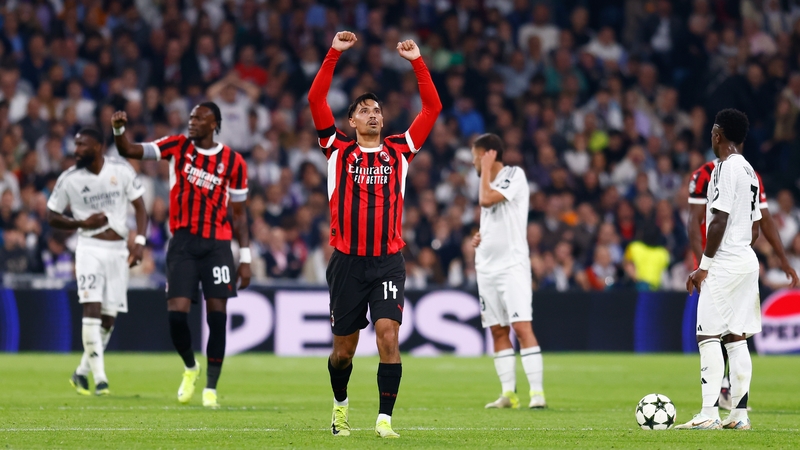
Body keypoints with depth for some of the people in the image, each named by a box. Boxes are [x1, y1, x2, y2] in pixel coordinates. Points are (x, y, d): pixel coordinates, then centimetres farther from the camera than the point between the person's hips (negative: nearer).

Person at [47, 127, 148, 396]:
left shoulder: (121, 170, -3)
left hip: (118, 250, 2)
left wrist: (139, 242, -9)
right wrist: (83, 223, -11)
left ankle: (82, 373, 21)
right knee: (91, 310, -17)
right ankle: (100, 379, -16)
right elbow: (52, 216, 5)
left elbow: (139, 207, 3)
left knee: (108, 318, 4)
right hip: (89, 248, -2)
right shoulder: (69, 179, -4)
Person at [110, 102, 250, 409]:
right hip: (182, 242, 1)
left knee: (217, 315, -4)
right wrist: (119, 129, -22)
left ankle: (211, 388, 3)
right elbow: (129, 151, -1)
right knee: (177, 312, -8)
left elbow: (239, 213, 6)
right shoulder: (178, 147, 4)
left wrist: (245, 258, 2)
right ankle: (190, 368, 21)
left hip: (217, 245, -1)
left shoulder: (233, 163, 1)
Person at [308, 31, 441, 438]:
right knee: (343, 349, 8)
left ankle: (384, 419, -13)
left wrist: (417, 61, 0)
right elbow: (316, 100, -2)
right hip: (347, 261, 0)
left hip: (388, 261, 0)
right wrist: (334, 53, -6)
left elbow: (432, 107, 6)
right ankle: (340, 403, 36)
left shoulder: (399, 150, 9)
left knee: (388, 336, -16)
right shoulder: (338, 149, 6)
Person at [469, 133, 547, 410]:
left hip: (512, 265, -8)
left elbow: (486, 200, -21)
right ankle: (508, 393, 9)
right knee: (497, 331, 6)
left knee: (522, 326, -15)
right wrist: (480, 237, 9)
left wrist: (486, 169, -9)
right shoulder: (488, 182, 17)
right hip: (487, 267, 8)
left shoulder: (514, 175, -7)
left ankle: (537, 392, -17)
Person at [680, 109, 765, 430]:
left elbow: (719, 221, -18)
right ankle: (739, 414, 6)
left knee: (708, 336, -8)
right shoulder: (749, 171, 15)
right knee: (736, 337, 9)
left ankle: (709, 414, -13)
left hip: (725, 262, -9)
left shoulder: (726, 168, -13)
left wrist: (703, 266, -14)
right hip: (747, 260, 9)